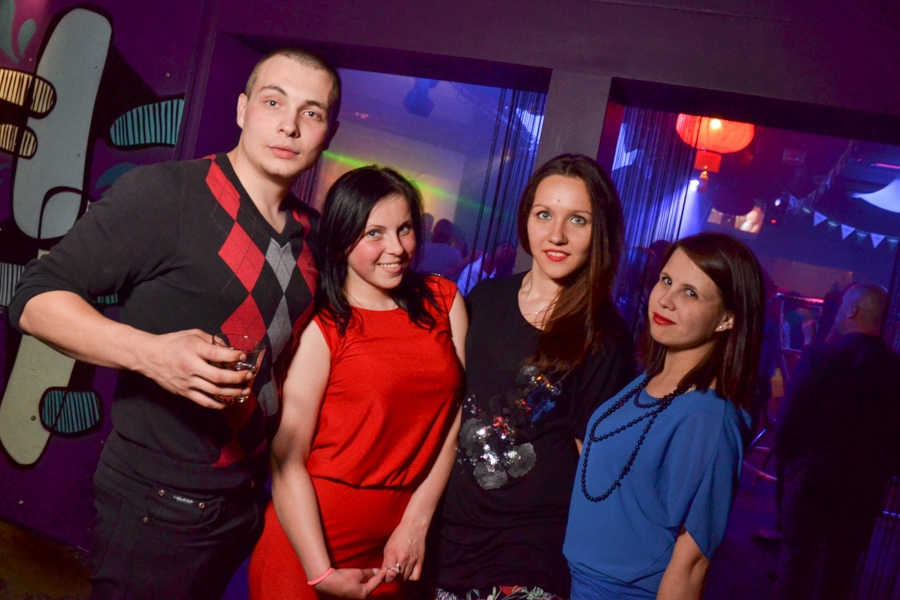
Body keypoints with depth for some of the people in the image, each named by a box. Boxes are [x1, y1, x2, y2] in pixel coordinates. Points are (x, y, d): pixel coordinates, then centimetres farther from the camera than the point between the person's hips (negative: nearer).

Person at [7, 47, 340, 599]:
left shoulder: (314, 233, 5)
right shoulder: (162, 193, -15)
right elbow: (37, 298, -16)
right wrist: (149, 352, -31)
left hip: (249, 502, 6)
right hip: (156, 506, -6)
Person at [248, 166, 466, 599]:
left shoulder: (444, 302, 2)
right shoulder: (319, 328, -10)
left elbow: (456, 417, 0)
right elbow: (287, 459, -13)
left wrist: (416, 522, -6)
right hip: (311, 537, -4)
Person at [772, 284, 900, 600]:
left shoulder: (818, 355, -14)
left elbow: (789, 419, -14)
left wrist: (786, 463, 1)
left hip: (811, 477, -3)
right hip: (865, 487, 3)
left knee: (796, 562, 10)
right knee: (840, 571, 16)